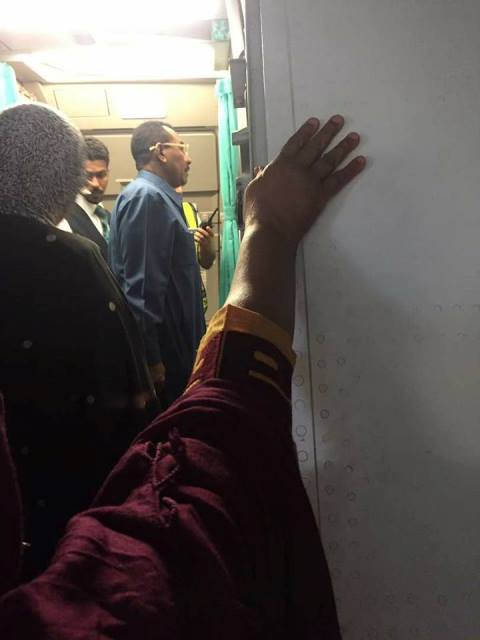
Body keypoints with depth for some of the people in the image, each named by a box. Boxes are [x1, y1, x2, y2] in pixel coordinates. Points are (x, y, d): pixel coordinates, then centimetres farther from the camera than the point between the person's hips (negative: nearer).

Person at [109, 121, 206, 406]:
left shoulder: (159, 196, 14)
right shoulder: (146, 196, -16)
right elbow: (142, 285, -23)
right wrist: (152, 359, -23)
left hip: (176, 347, 9)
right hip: (163, 352, -9)